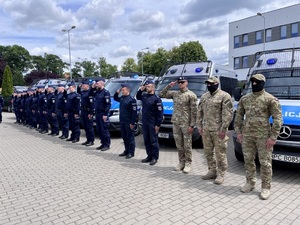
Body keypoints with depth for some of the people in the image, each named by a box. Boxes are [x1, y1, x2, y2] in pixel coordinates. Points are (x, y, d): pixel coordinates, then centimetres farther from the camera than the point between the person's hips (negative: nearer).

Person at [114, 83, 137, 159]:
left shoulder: (131, 99, -14)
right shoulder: (121, 98, 10)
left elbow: (134, 112, -16)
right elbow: (115, 98, 31)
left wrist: (132, 123, -18)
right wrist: (117, 92, 11)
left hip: (128, 122, -8)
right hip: (122, 121, 8)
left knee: (130, 138, 1)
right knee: (124, 137, 16)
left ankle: (131, 153, 9)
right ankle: (126, 151, 28)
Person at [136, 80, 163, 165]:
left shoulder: (156, 98, -11)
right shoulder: (144, 96, 8)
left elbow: (160, 112, -13)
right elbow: (137, 97, 32)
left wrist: (158, 125, -16)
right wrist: (140, 90, 11)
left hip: (153, 124, -7)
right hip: (144, 123, 7)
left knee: (154, 141, 2)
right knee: (146, 141, 13)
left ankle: (155, 158, 12)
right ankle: (149, 156, 25)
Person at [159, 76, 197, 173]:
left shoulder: (191, 95, -6)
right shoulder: (174, 93, 10)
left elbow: (194, 111, -10)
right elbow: (161, 94, 12)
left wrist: (192, 125, -14)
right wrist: (169, 86, 3)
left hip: (186, 124, -5)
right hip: (175, 123, 5)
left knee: (187, 145, 2)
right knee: (179, 145, 12)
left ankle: (188, 163, 15)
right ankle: (181, 162, 24)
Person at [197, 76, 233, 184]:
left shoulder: (224, 96, -8)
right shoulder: (204, 97, 13)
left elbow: (228, 114, -13)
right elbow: (199, 113, 15)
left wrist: (223, 129, -17)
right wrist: (199, 126, 9)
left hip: (218, 130, -6)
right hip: (206, 130, 7)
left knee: (220, 153, 1)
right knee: (208, 152, 14)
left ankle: (221, 174, 14)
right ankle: (212, 171, 29)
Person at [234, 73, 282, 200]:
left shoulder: (270, 99, -5)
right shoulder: (244, 99, 9)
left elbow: (278, 118, -8)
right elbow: (239, 116, 12)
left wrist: (273, 137, -13)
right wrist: (238, 132, 5)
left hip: (263, 136, -4)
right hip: (247, 136, 4)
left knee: (265, 162, 4)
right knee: (248, 160, 13)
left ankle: (266, 187, 18)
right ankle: (250, 183, 29)